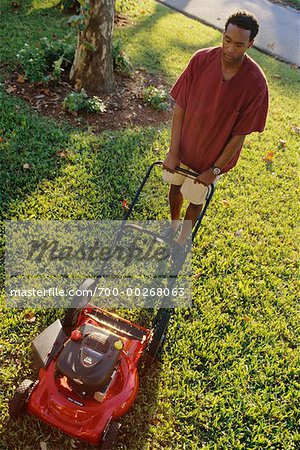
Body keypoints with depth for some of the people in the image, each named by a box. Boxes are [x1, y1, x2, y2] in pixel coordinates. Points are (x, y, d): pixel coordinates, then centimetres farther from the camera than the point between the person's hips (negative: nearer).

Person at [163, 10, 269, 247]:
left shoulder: (255, 83, -23)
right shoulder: (201, 60, -17)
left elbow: (240, 134, -17)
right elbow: (180, 107, -12)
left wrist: (215, 169, -15)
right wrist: (173, 151, -14)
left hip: (212, 154, -3)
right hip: (183, 145, 3)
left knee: (195, 199, 16)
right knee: (175, 186, 22)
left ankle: (183, 238, 45)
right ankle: (173, 225, 53)